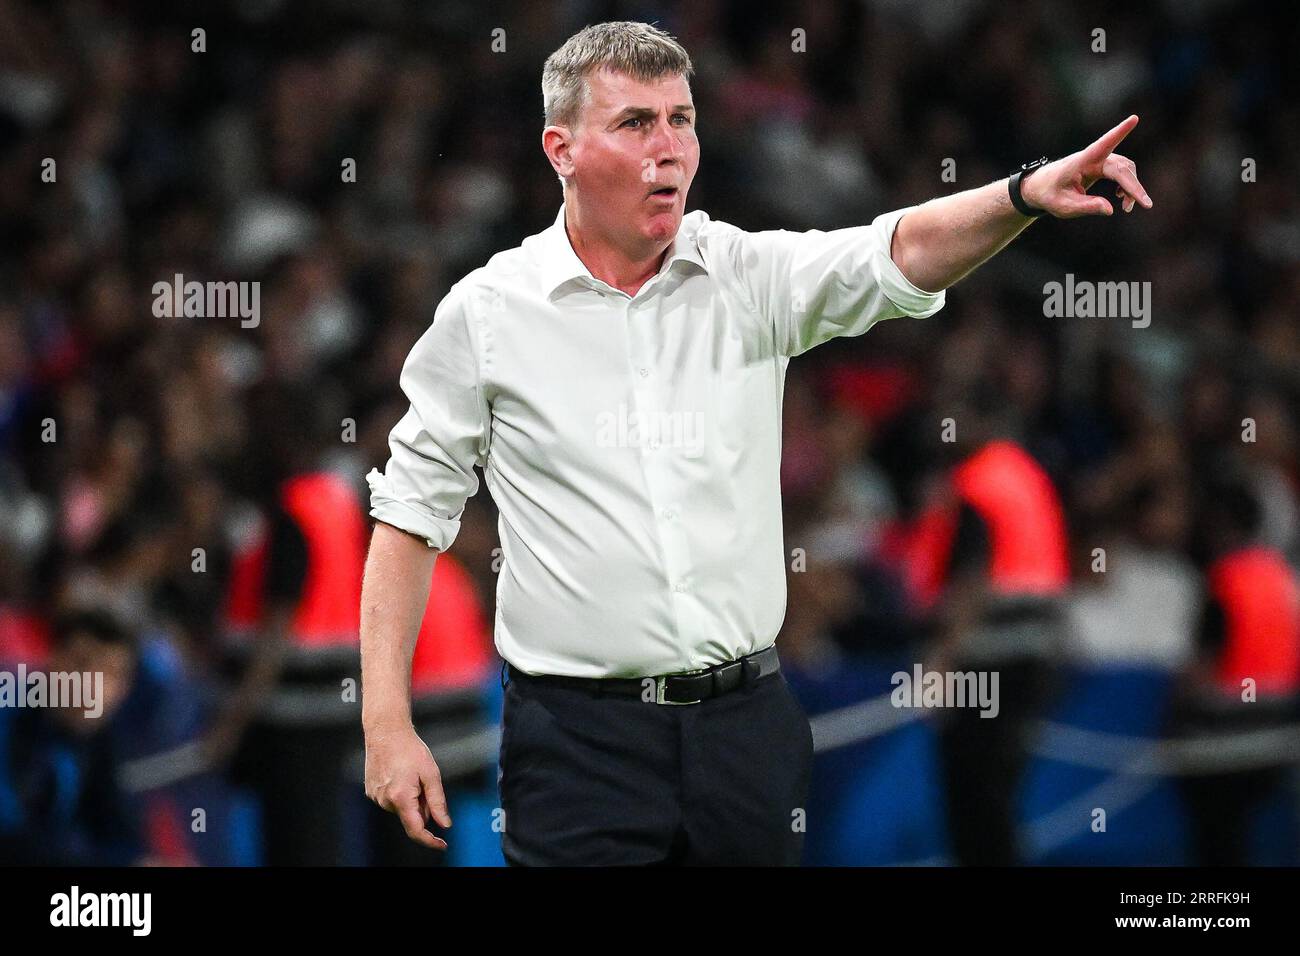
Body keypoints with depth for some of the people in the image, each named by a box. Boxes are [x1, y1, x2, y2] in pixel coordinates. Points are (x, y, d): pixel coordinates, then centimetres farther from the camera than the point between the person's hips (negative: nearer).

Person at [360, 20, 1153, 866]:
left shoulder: (750, 277, 4)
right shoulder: (487, 312, -1)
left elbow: (901, 255, -13)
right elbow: (412, 512, 3)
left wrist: (1027, 195, -34)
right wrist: (387, 725, -3)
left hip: (747, 724, 3)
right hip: (579, 733, -3)